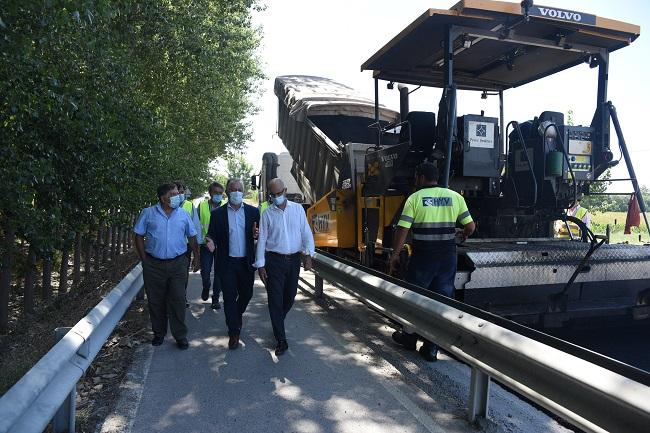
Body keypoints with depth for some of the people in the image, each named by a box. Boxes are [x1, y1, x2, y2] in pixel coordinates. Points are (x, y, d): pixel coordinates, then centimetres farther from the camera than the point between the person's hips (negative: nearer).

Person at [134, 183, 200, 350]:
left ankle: (180, 336, 12)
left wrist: (197, 257, 9)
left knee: (178, 300, 1)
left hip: (178, 264, 0)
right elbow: (139, 236, 3)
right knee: (156, 301, 10)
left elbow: (192, 237, 11)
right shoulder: (148, 213, 0)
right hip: (154, 265, 0)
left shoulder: (183, 214, 4)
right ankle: (159, 333, 27)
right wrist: (144, 260, -2)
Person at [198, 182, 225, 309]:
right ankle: (206, 288, 35)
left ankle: (215, 298, 19)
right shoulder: (202, 206, 1)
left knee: (219, 272, 5)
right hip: (206, 245, 0)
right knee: (205, 271, 2)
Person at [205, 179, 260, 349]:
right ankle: (234, 332, 14)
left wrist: (257, 234, -17)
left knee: (246, 294, 14)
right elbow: (212, 235, 1)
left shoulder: (253, 211, 3)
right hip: (227, 263, -2)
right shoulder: (217, 213, 0)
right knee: (229, 297, 2)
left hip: (246, 262, 2)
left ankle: (235, 317, 44)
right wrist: (211, 242, -21)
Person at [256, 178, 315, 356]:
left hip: (294, 259, 2)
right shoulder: (267, 214, -1)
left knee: (290, 296, 13)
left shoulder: (298, 209, 3)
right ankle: (281, 340, 8)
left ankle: (277, 323, 41)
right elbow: (262, 240, -1)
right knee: (276, 300, -2)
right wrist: (260, 265, -4)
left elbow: (306, 233, 2)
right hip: (274, 261, -2)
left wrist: (308, 255, -8)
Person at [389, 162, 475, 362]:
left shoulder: (415, 198, -5)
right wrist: (462, 236, 27)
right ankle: (431, 348, 15)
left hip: (423, 257, -2)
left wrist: (395, 255, -2)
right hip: (448, 258, 3)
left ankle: (410, 338, 33)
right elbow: (470, 227, 6)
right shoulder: (455, 197, 4)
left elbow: (402, 229, -10)